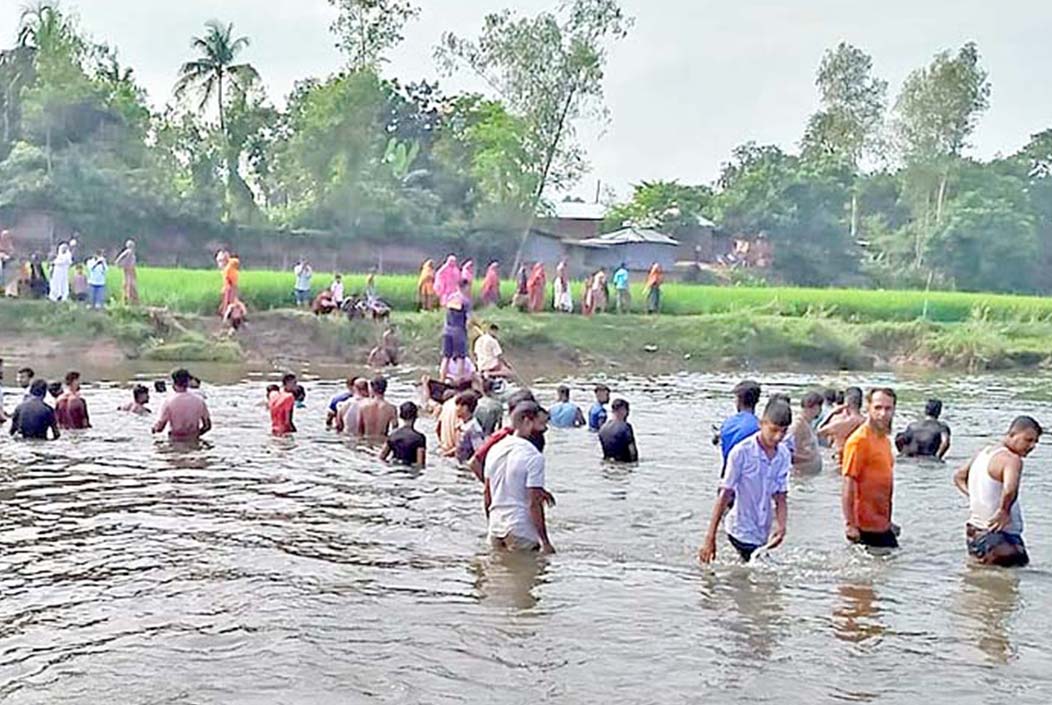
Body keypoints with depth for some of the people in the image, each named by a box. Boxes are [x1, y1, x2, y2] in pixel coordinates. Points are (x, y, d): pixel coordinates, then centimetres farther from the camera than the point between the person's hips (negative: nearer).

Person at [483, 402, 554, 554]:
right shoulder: (534, 457, -15)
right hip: (521, 530, -7)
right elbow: (534, 503, -18)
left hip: (495, 528, 7)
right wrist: (545, 542, -13)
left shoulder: (495, 449, 7)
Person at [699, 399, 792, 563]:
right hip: (742, 531, -6)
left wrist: (781, 527, -15)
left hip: (764, 535, 6)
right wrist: (710, 539, -14)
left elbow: (780, 498, 4)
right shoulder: (742, 452, -15)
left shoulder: (784, 455, 1)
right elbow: (725, 495, -13)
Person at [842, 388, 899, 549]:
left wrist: (888, 522, 20)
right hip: (866, 528, -9)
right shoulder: (858, 440, -14)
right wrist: (849, 524, -22)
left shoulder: (885, 439, 12)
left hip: (882, 525, 9)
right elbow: (848, 484, -19)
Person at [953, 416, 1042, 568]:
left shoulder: (984, 453, 12)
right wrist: (1004, 511, -19)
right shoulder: (1011, 459, -15)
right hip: (999, 537, -9)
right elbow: (1009, 490, -35)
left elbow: (958, 477, 26)